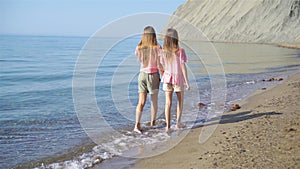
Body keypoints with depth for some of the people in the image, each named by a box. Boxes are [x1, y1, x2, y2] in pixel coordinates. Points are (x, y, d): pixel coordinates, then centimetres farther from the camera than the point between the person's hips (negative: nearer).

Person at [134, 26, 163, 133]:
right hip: (153, 75, -2)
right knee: (154, 101, 15)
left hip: (142, 75, 2)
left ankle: (137, 125, -11)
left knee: (141, 102, 2)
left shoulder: (139, 48, -3)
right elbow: (159, 65, -12)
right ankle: (153, 123, 27)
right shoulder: (157, 48, -12)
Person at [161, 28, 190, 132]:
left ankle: (168, 125, 4)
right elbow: (183, 67, -14)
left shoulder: (164, 52, -4)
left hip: (167, 79, 2)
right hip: (178, 80, -2)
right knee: (180, 101, 18)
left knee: (168, 103, 6)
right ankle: (178, 122, 17)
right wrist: (187, 82, -10)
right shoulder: (180, 51, -14)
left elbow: (163, 67, 3)